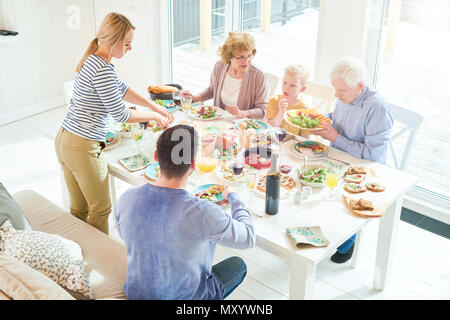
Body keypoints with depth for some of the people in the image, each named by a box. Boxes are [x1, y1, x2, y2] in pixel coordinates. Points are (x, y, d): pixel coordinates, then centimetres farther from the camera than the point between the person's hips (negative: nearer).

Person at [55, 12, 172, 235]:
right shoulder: (102, 70, -22)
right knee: (100, 209, 8)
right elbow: (120, 114, -17)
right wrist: (154, 116, -3)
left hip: (64, 140, 9)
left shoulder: (94, 60, 8)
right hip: (83, 148, -9)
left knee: (79, 208, 20)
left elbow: (121, 89, 21)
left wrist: (154, 106, 17)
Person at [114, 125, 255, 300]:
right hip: (187, 296, -4)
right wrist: (233, 197, 3)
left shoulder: (126, 200, -19)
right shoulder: (203, 212, -33)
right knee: (238, 265, 23)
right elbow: (248, 238, -14)